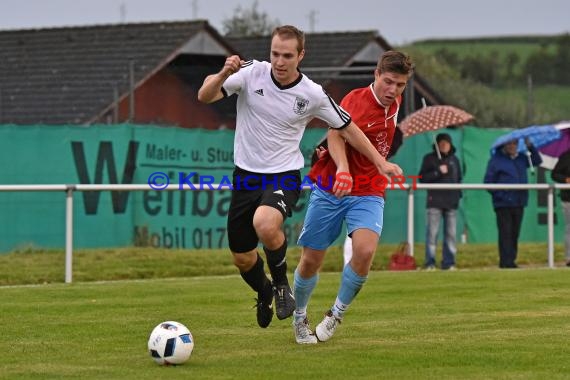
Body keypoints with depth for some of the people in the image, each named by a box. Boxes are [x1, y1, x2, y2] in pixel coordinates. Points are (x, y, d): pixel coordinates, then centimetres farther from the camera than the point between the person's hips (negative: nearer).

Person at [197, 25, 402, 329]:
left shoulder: (312, 95, -9)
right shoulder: (252, 73, -9)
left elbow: (347, 129, 6)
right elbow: (205, 96, -14)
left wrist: (380, 162, 6)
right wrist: (224, 73, -32)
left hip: (284, 176, -3)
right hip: (246, 175, 3)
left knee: (265, 225, -35)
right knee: (242, 258, 8)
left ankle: (281, 283, -7)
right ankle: (264, 293, 44)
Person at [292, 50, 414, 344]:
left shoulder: (394, 104, 6)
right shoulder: (357, 99, -16)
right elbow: (336, 133, -34)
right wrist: (342, 168, -50)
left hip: (368, 193, 4)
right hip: (330, 189, -4)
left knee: (365, 251, -22)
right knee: (311, 261, 3)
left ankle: (337, 314, -1)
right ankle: (299, 318, 30)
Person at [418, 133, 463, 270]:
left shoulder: (454, 159, 18)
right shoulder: (429, 158, 5)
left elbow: (459, 178, 25)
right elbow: (422, 178, -3)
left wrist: (458, 195, 11)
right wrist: (438, 172, -13)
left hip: (451, 202, 4)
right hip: (434, 202, -4)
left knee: (451, 233, 2)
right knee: (432, 233, -8)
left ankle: (449, 262, 6)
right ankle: (430, 263, -6)